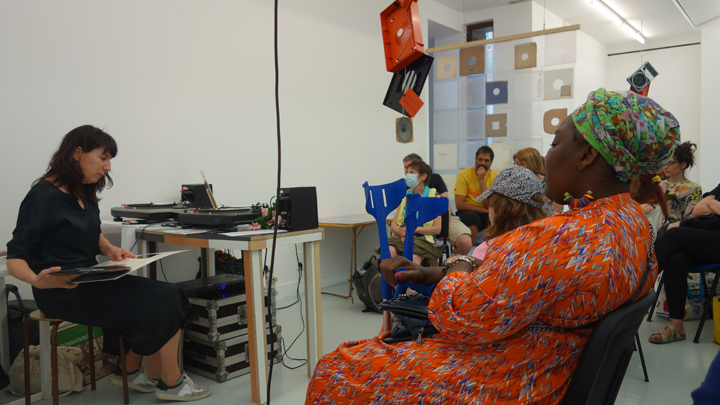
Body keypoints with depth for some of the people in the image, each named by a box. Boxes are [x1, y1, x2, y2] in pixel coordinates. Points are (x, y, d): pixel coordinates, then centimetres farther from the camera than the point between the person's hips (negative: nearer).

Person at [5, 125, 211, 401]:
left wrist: (110, 250, 1)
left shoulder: (85, 194, 10)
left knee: (168, 296, -7)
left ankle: (132, 372, 9)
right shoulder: (44, 197, -15)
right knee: (164, 301, -14)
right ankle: (170, 383, 4)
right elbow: (15, 257, -14)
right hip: (63, 291, -8)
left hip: (90, 280, 8)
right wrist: (37, 280, -35)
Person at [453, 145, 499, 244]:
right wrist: (484, 210, -15)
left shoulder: (495, 176, -3)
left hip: (487, 214, 2)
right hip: (468, 212, -2)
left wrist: (481, 180, -19)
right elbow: (459, 204, -13)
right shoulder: (464, 174, -7)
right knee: (472, 218, -35)